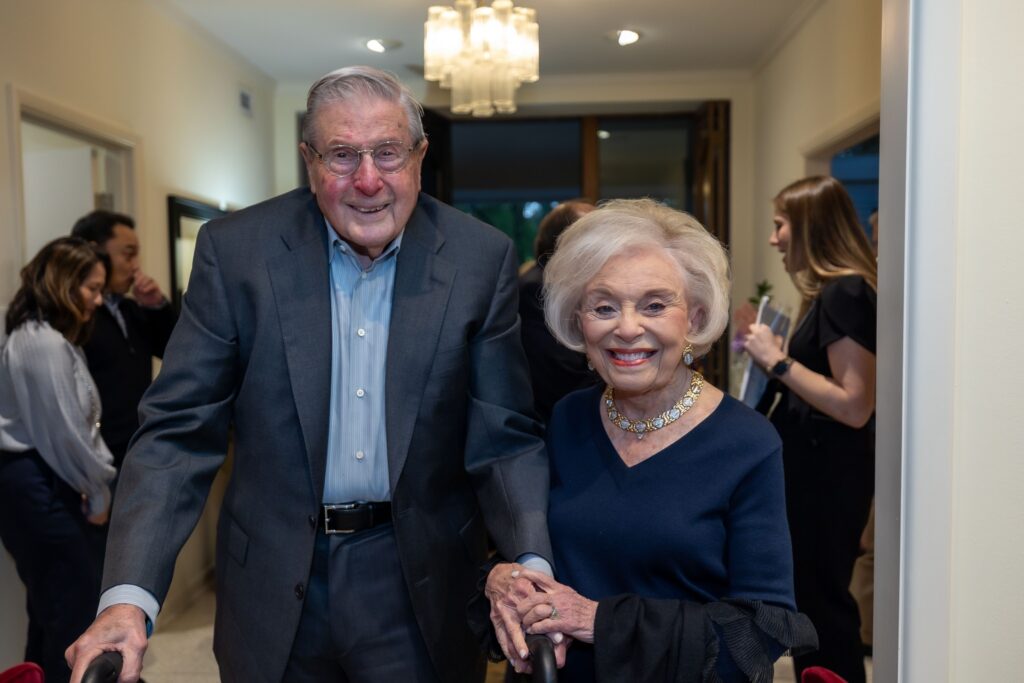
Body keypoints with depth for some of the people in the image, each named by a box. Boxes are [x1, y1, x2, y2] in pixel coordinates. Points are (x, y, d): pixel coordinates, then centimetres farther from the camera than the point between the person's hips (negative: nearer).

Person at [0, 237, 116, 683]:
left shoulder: (58, 340, 14)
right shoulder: (43, 344, -19)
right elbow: (65, 432, -19)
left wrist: (96, 480, 5)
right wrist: (98, 492, -7)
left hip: (44, 481, 10)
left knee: (54, 596, 19)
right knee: (78, 594, -1)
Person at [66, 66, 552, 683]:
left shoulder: (483, 258, -8)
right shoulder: (234, 250, -8)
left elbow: (503, 437, -6)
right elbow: (180, 431, -8)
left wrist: (532, 565, -20)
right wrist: (128, 596, -18)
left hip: (421, 586, 0)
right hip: (273, 598, 1)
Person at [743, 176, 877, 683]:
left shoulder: (845, 293, -18)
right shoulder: (832, 292, 13)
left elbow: (854, 405, -24)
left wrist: (778, 361, -19)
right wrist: (776, 359, 8)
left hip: (827, 475, -10)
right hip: (813, 469, 10)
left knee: (820, 601, 1)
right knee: (814, 598, 18)